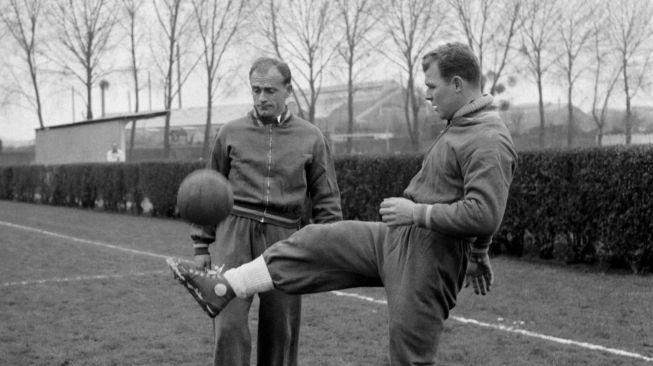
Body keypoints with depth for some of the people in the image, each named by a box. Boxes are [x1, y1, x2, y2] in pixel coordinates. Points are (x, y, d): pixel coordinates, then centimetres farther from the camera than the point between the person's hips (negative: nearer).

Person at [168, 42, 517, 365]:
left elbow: (484, 214, -29)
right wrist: (477, 256, 31)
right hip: (398, 236, 10)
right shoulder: (461, 126, 12)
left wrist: (417, 212, -20)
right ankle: (223, 288, 13)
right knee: (314, 242, 7)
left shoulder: (490, 141, -20)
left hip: (427, 257, -10)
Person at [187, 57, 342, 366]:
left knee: (280, 331, 6)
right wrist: (201, 246, 9)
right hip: (234, 232, 0)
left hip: (283, 239, 1)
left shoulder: (311, 138, 7)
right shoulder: (231, 134, 8)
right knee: (230, 324, -13)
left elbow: (327, 201, 8)